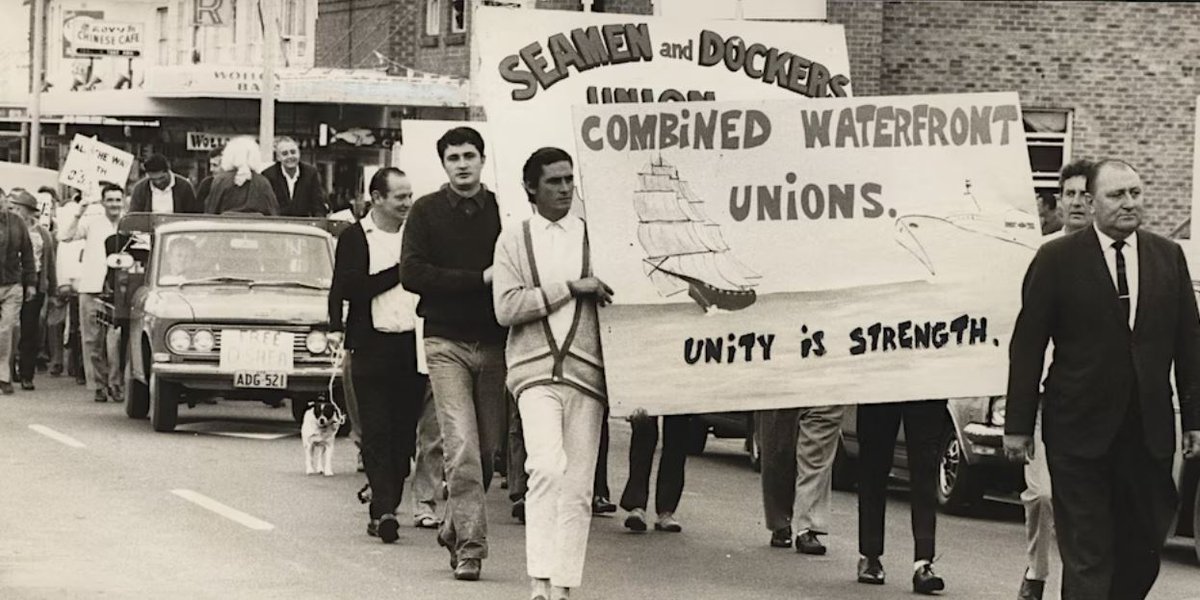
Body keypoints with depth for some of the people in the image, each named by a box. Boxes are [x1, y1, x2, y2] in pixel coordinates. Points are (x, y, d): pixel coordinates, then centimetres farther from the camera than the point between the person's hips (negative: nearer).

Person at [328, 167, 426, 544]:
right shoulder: (354, 238, 3)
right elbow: (350, 288, -8)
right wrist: (400, 271, -9)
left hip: (413, 345, 3)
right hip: (372, 346, -3)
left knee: (405, 432, 3)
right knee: (376, 432, -8)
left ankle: (384, 509, 11)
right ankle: (383, 509, -13)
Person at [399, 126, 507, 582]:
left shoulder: (503, 210, 5)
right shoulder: (427, 212, 2)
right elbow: (412, 274, -7)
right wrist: (479, 279, -12)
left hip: (494, 342, 2)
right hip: (446, 342, -2)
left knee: (488, 447, 6)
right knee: (462, 448, -11)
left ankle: (454, 528, 25)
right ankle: (469, 545, -9)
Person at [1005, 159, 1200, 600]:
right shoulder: (1056, 260, -3)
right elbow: (1027, 345, -3)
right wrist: (1018, 424, -5)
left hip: (1148, 431, 3)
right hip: (1080, 431, -3)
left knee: (1144, 547, 8)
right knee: (1087, 555, -1)